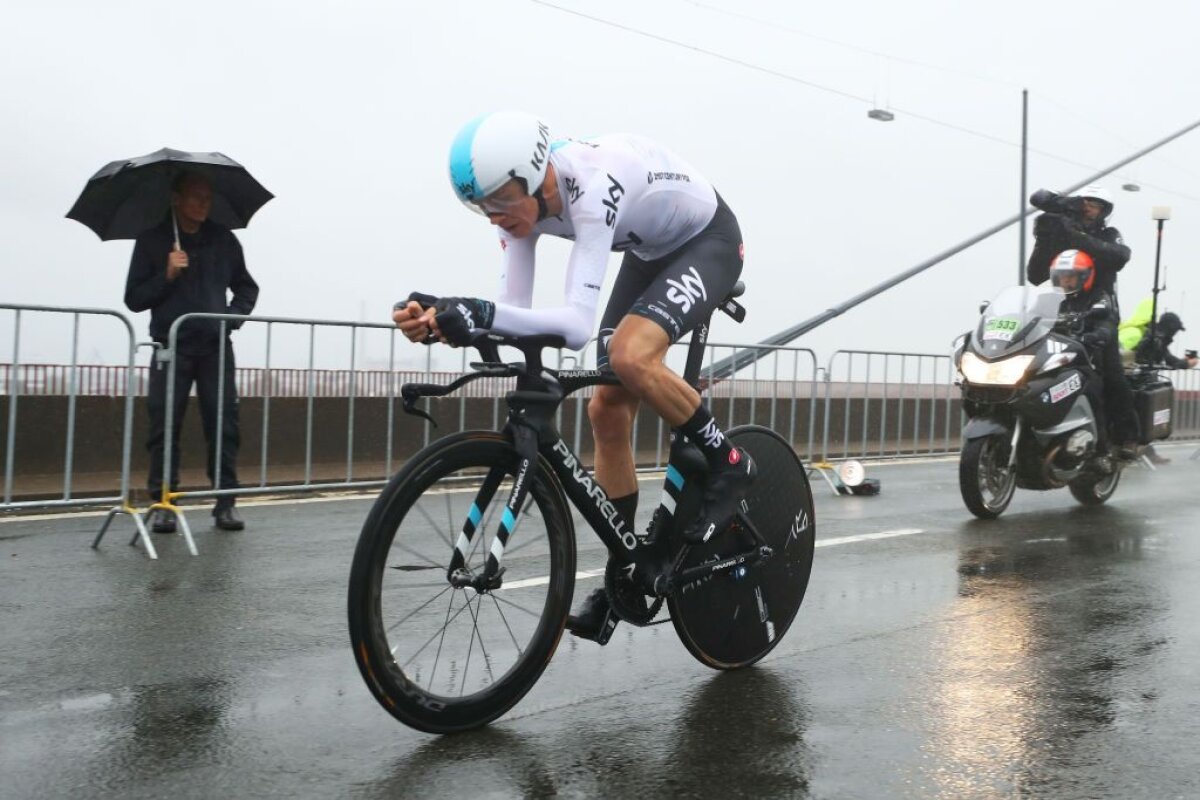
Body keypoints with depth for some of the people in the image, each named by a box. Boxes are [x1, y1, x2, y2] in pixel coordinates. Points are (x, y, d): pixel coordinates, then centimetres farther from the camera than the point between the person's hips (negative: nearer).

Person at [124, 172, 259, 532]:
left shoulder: (224, 240, 8)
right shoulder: (152, 241, 3)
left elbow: (247, 287, 19)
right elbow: (134, 299, 0)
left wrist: (235, 313, 0)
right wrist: (167, 276, -14)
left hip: (216, 348, 1)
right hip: (171, 347, -1)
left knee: (224, 424, -3)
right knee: (165, 427, -2)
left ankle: (226, 503, 1)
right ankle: (163, 504, 4)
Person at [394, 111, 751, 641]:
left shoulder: (592, 184, -39)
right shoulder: (520, 197, -17)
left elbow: (577, 324, -46)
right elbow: (515, 310, -20)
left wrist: (483, 314, -57)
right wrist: (438, 317, -37)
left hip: (708, 240, -8)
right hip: (649, 252, 8)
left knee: (630, 356, -34)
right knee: (607, 410, 0)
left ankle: (728, 464, -10)